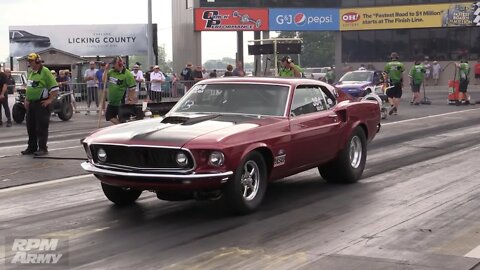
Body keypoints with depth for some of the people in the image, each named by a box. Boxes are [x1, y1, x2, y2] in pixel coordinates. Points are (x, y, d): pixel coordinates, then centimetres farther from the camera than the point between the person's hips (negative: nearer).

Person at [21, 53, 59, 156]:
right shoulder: (31, 72, 15)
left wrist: (50, 100, -17)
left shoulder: (45, 72, -12)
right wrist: (26, 99, 17)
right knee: (31, 127, 12)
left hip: (41, 104, -9)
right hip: (31, 104, 9)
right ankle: (32, 147, 22)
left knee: (42, 127, -4)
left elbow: (55, 87, -15)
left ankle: (42, 148, 1)